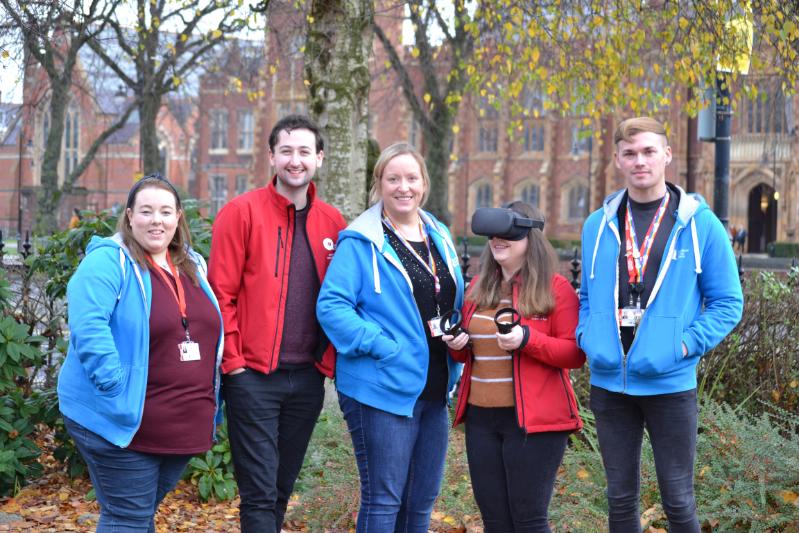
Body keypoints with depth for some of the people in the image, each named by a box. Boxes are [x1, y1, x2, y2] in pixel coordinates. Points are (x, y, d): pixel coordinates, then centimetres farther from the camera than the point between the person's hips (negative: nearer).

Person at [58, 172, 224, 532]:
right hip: (123, 421, -7)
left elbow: (209, 333, 24)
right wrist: (115, 385, -28)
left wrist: (210, 403, 16)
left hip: (182, 427, 7)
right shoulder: (109, 262, -11)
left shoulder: (193, 266, 14)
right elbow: (88, 327, -23)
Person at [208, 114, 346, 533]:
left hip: (308, 377, 5)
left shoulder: (332, 223, 8)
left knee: (283, 488, 14)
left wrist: (330, 359, 4)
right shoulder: (242, 212, -6)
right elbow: (221, 292, -8)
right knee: (260, 493, -5)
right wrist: (232, 361, -11)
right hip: (253, 375, -5)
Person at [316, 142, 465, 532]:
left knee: (422, 500, 14)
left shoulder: (439, 237, 11)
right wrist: (381, 346, -22)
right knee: (383, 500, -1)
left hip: (434, 389, 7)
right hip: (382, 390, -7)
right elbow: (331, 305, -17)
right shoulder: (361, 242, -10)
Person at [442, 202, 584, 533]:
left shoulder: (555, 288, -6)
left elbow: (576, 354, -9)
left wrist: (527, 339, -22)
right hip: (480, 417, 6)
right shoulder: (478, 287, 14)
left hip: (533, 418, -6)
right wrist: (457, 345, 1)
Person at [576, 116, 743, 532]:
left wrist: (687, 344, -13)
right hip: (609, 383, 3)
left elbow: (727, 303, -1)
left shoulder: (700, 224, -3)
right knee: (620, 498, 12)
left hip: (670, 384, -3)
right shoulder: (598, 225, 6)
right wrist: (588, 338, -1)